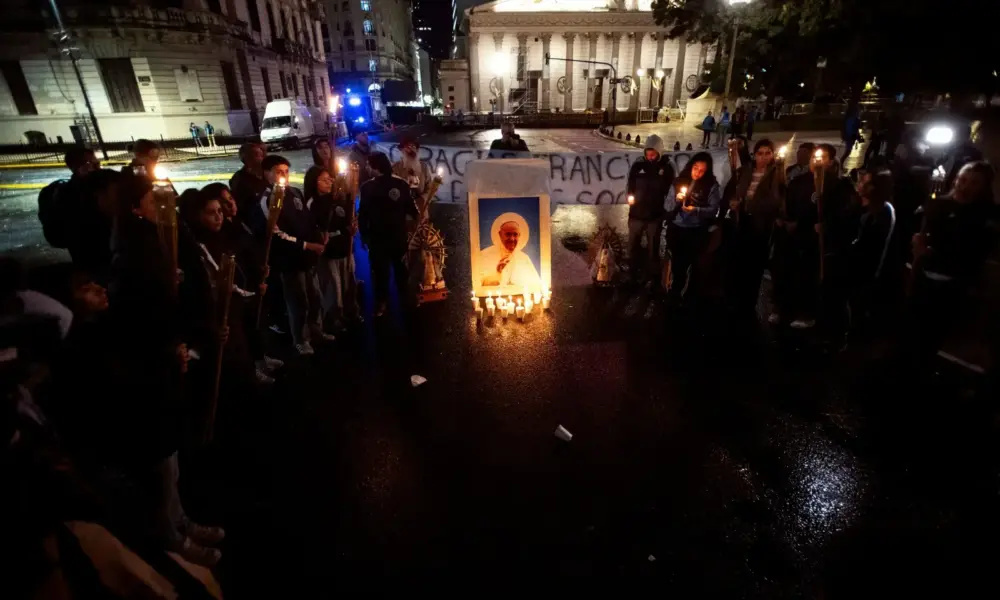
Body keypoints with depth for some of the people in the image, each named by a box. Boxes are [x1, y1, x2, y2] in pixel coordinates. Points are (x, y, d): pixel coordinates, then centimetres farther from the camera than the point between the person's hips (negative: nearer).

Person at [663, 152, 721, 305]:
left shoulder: (712, 186, -6)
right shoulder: (679, 182, 0)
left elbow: (713, 210, -10)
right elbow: (667, 207, -1)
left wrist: (696, 210, -24)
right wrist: (676, 199, -20)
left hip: (696, 232, -2)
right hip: (675, 229, 2)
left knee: (691, 265, 6)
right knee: (676, 263, 14)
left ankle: (689, 296, 24)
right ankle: (675, 292, 34)